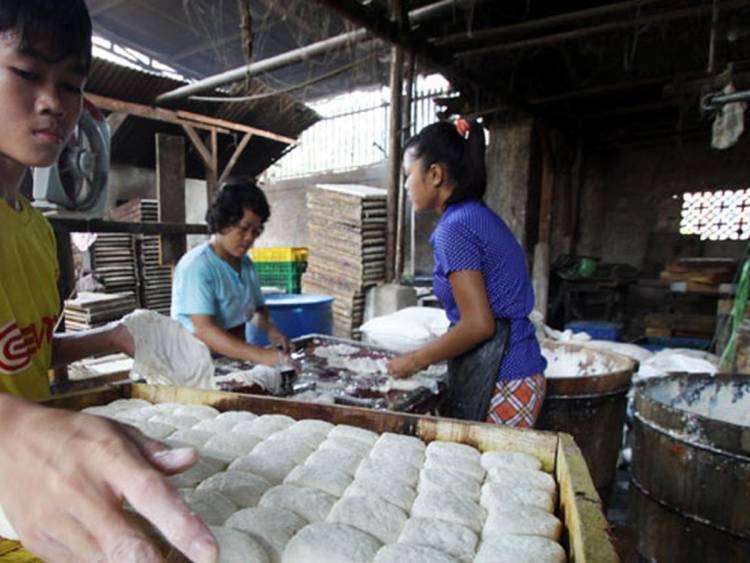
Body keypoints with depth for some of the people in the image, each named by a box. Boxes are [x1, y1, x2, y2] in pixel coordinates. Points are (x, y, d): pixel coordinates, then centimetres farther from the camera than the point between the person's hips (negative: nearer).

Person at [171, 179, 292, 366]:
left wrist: (270, 329, -3)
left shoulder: (245, 263, 9)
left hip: (236, 360, 7)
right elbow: (204, 331, -24)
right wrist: (261, 355, -33)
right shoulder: (196, 266, -14)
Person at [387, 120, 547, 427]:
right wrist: (426, 355, 16)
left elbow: (478, 324, -19)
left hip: (497, 385, -9)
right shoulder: (482, 216, 12)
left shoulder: (455, 228, -16)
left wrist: (414, 361, -7)